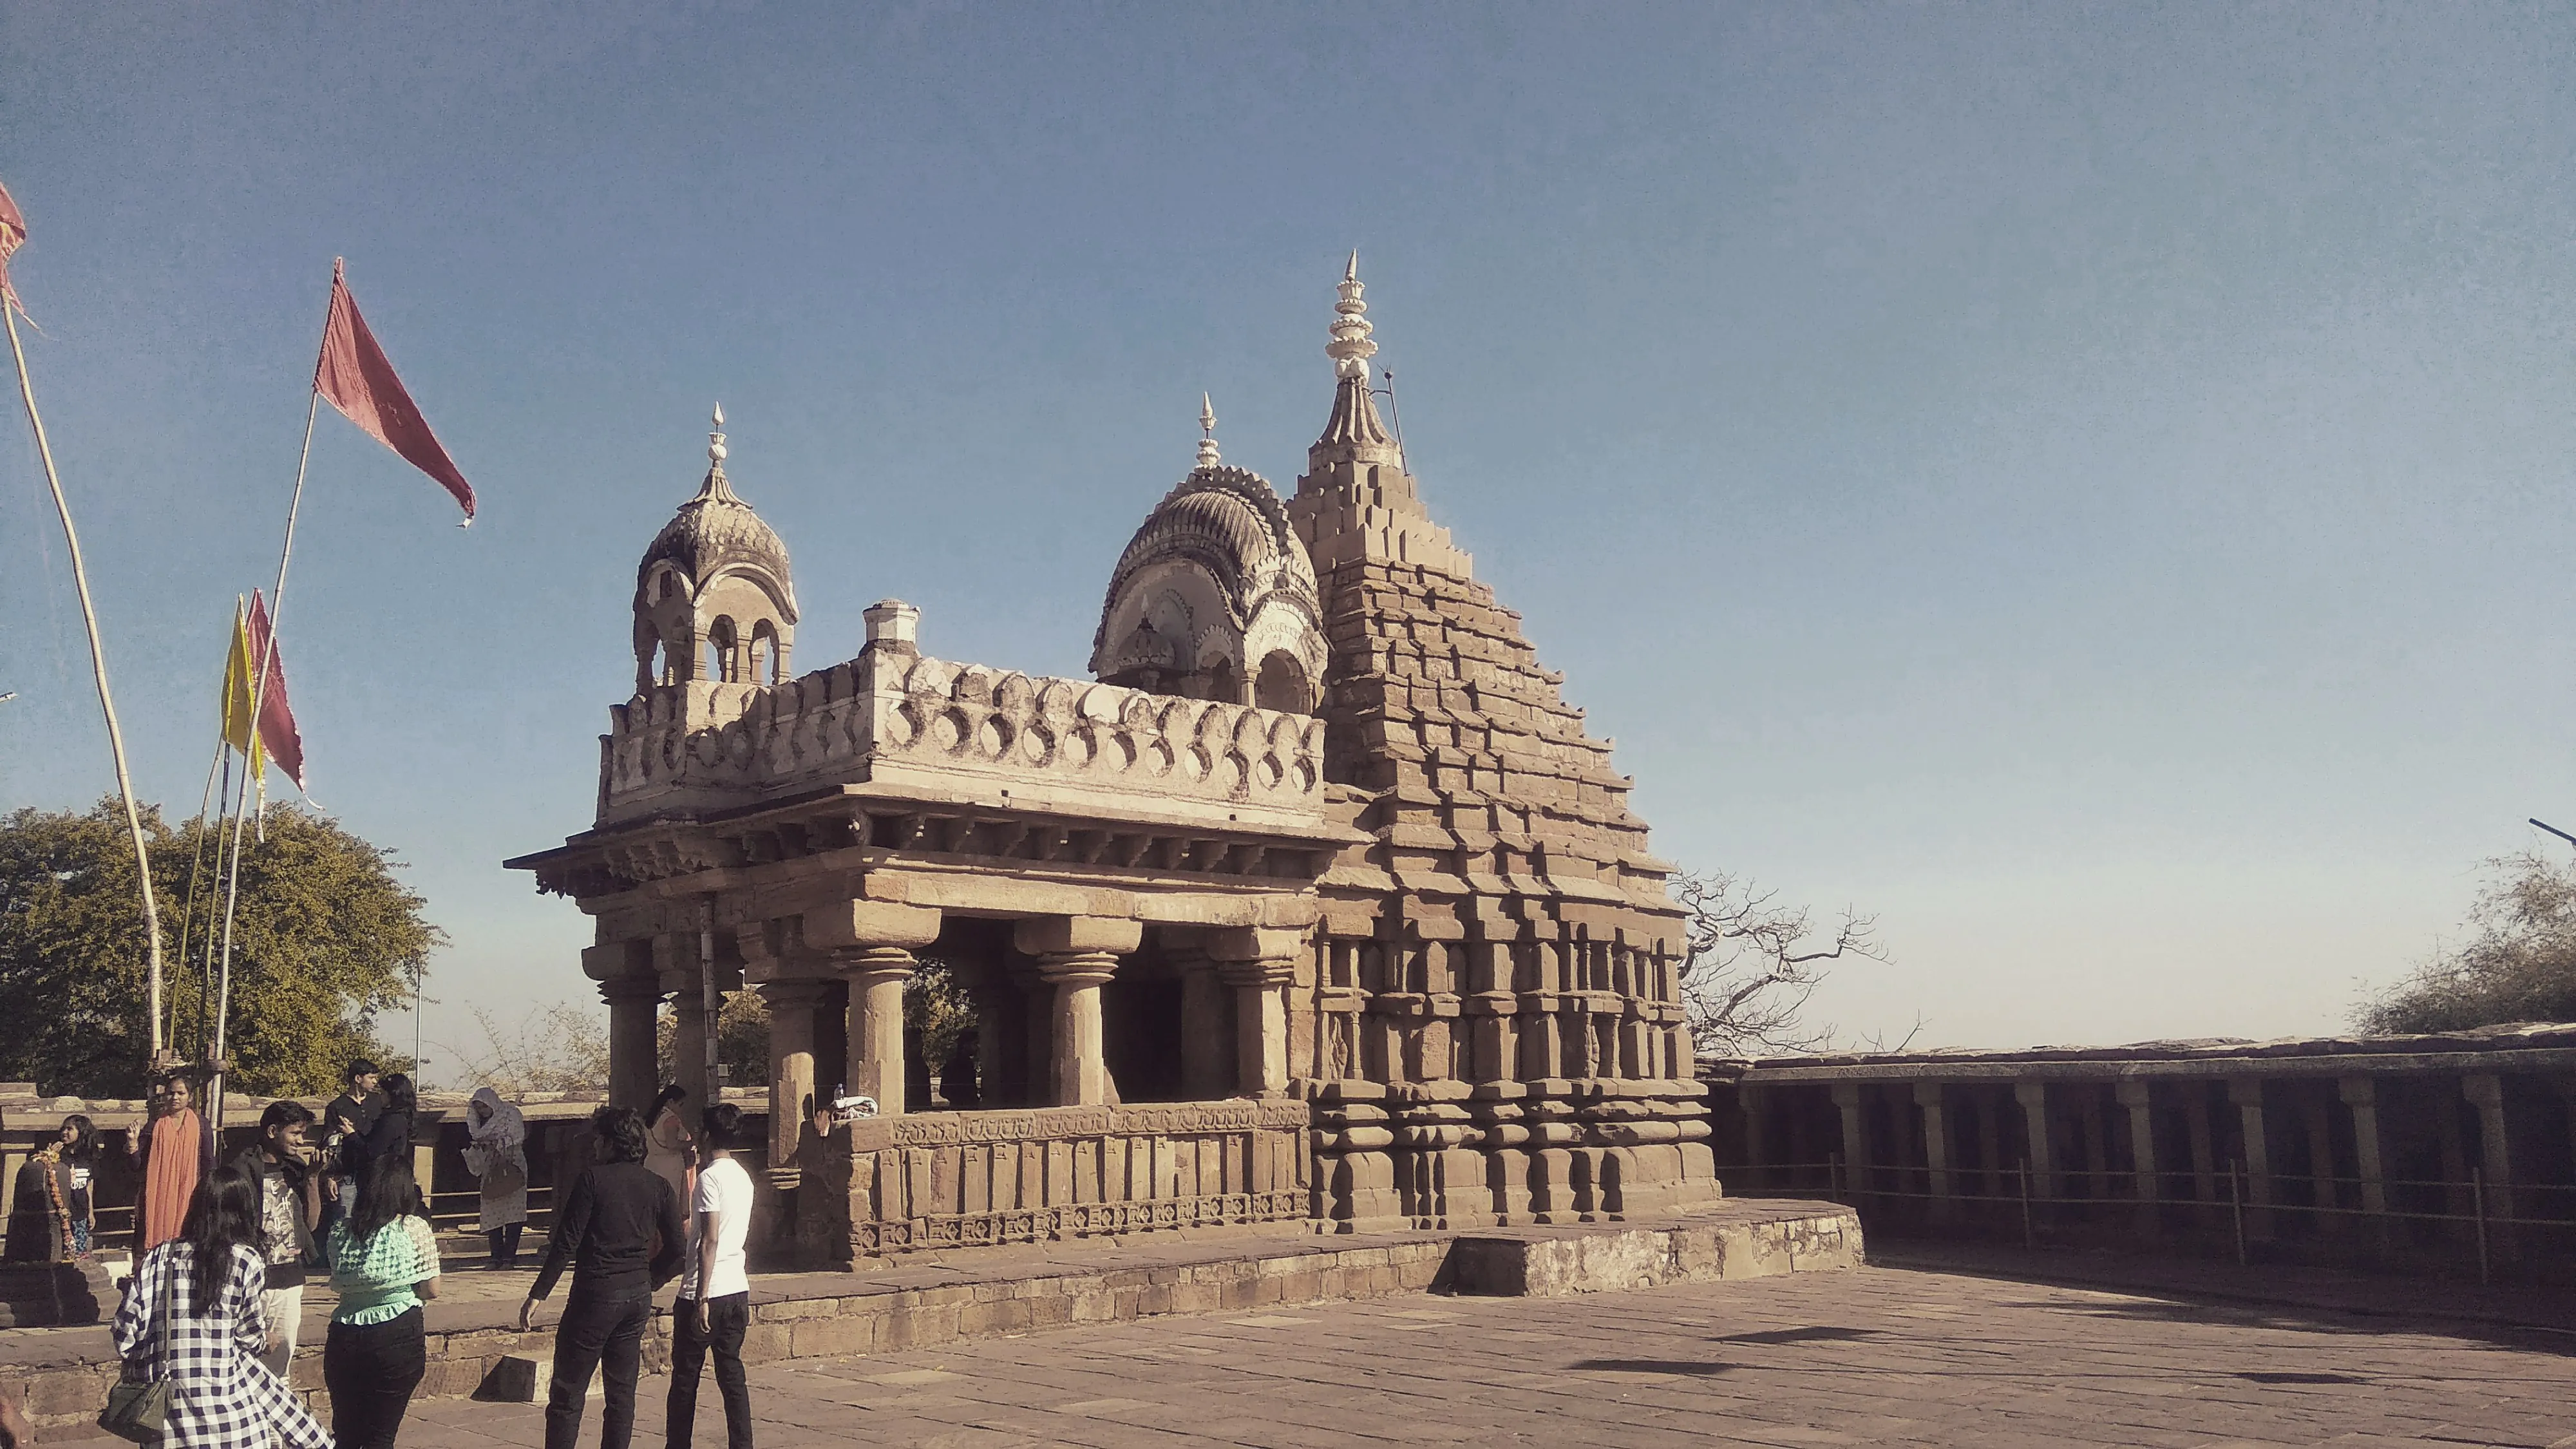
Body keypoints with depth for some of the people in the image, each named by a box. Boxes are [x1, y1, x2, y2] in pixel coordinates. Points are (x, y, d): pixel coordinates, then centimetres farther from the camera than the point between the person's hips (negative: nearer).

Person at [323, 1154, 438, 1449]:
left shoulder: (340, 1229, 4)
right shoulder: (414, 1228, -8)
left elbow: (338, 1285, 10)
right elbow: (431, 1290, -6)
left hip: (344, 1339, 4)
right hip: (398, 1338, -4)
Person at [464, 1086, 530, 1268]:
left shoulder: (510, 1114, 1)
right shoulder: (479, 1123, 16)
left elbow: (518, 1138, -8)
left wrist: (495, 1141, -16)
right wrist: (476, 1147, -3)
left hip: (512, 1168, -5)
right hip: (490, 1171, 5)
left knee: (513, 1210, -11)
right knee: (492, 1214, -2)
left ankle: (510, 1255, -10)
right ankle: (496, 1256, 0)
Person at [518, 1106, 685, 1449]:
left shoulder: (593, 1179, -9)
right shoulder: (658, 1186, 5)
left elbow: (566, 1243, -11)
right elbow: (677, 1245, 6)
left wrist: (537, 1295, -7)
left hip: (595, 1295, -5)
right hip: (638, 1297, 5)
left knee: (567, 1394, 2)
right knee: (622, 1392, 12)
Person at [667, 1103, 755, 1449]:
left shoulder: (710, 1177, -13)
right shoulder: (743, 1177, 12)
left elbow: (710, 1240, -18)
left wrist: (701, 1298, -18)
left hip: (707, 1292, -7)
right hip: (738, 1290, 7)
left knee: (685, 1376, 6)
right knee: (732, 1375, 8)